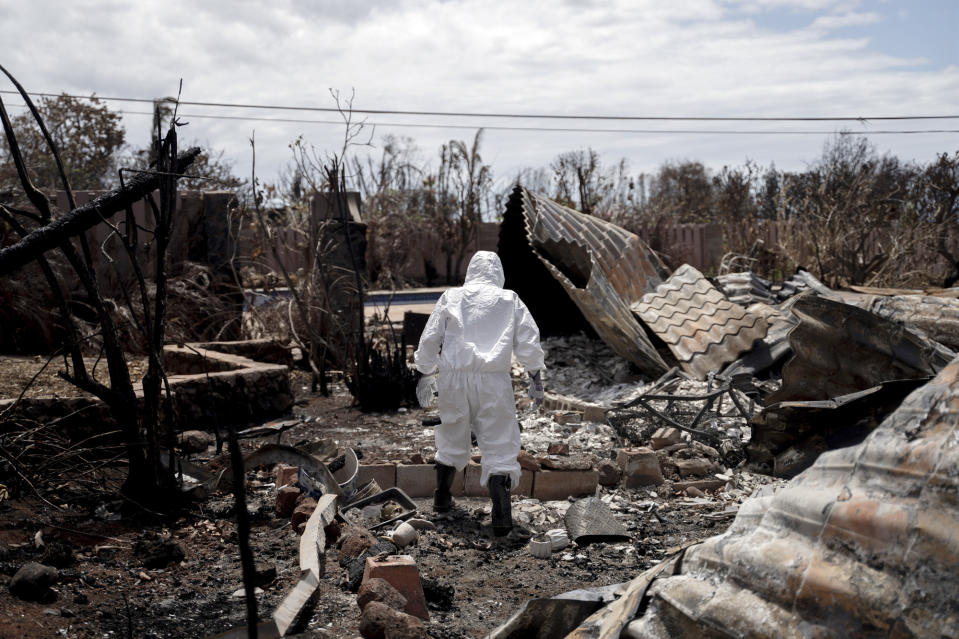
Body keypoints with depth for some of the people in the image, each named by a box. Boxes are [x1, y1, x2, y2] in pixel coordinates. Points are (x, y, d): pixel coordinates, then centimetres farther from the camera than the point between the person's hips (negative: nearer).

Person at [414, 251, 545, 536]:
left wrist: (425, 372, 18)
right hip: (493, 379, -2)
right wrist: (536, 377, 12)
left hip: (453, 377, 2)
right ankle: (501, 516, -8)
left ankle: (442, 497, 34)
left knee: (451, 440, 19)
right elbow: (528, 342, 6)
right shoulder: (510, 301, 10)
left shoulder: (451, 298, 11)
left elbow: (430, 339, 8)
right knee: (499, 444, 0)